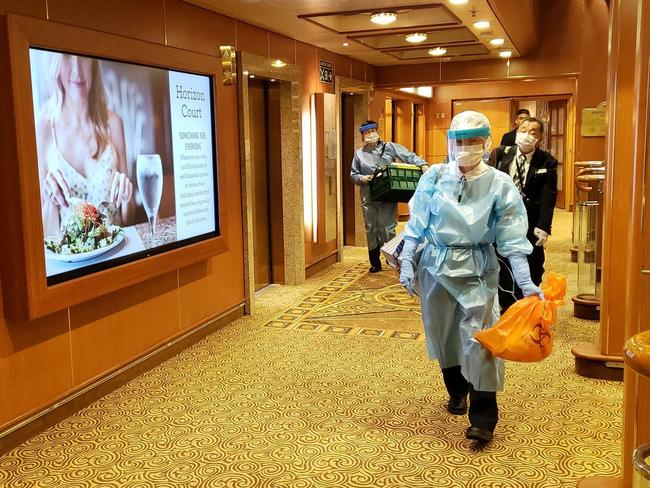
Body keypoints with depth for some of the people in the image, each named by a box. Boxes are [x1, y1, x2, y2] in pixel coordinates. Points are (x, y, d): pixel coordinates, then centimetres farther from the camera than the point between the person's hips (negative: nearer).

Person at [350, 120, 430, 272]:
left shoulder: (389, 147, 3)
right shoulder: (359, 154, 11)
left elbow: (409, 156, -4)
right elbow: (353, 174, 17)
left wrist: (423, 165, -19)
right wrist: (361, 178, -5)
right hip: (369, 197, 3)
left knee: (387, 228, -5)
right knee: (371, 229, 8)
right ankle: (375, 263, 19)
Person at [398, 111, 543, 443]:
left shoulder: (499, 184, -7)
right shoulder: (434, 177, -3)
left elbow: (512, 239, -7)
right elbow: (416, 225, 3)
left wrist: (526, 284, -13)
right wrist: (407, 264, -2)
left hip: (477, 268, -2)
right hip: (436, 265, 3)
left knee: (479, 337, -10)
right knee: (442, 332, 13)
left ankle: (483, 418, 2)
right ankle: (457, 391, 38)